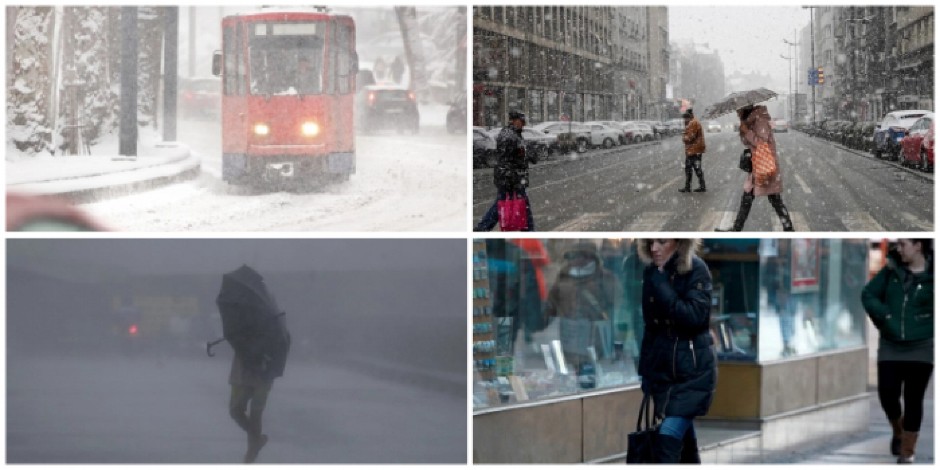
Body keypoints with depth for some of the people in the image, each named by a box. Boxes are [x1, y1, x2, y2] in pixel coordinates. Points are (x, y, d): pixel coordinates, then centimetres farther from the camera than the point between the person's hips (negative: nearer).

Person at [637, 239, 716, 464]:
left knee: (669, 438, -16)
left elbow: (695, 317, -24)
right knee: (683, 440, 13)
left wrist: (661, 285, -24)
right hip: (662, 368, 6)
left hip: (692, 370, -6)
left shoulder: (696, 270, -12)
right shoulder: (651, 272, 5)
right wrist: (646, 370, 16)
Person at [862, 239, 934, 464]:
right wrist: (885, 316, -7)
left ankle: (907, 452, 11)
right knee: (887, 395, -2)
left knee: (913, 400, 0)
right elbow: (868, 295, 5)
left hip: (921, 347, -3)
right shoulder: (892, 270, 2)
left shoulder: (932, 275, -9)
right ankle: (897, 432, 30)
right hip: (891, 346, 3)